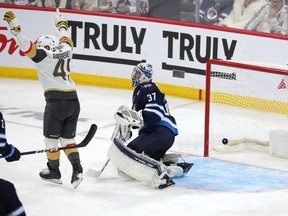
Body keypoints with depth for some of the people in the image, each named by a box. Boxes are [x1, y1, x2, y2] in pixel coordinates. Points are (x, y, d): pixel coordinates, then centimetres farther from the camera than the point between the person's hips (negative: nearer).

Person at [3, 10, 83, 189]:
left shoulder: (43, 55, 0)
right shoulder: (65, 51, 16)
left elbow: (27, 46, -13)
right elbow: (65, 40, 37)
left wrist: (15, 26, -14)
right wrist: (61, 24, 54)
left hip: (56, 101, -6)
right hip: (73, 100, 6)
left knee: (51, 137, 12)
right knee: (67, 138, 16)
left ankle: (54, 172, 23)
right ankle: (77, 169, -1)